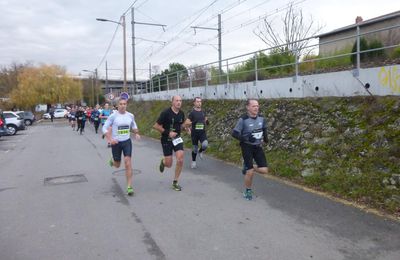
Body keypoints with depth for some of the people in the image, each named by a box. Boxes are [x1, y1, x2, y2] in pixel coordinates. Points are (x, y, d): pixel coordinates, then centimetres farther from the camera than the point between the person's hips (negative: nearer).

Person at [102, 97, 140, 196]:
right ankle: (112, 160, 54)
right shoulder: (113, 116, -11)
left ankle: (129, 187, -6)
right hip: (116, 143, -1)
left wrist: (136, 133, -2)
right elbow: (104, 128, -8)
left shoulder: (130, 116, -1)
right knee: (117, 165, 14)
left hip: (127, 141, 1)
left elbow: (134, 126, 17)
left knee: (128, 163, -13)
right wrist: (110, 139, -20)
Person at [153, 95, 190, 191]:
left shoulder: (181, 113, 0)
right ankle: (163, 161, 40)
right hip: (166, 140, -4)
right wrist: (168, 133, -21)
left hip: (177, 139, 4)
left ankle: (175, 182, 7)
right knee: (169, 164, 0)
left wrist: (186, 127, -4)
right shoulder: (166, 113, -16)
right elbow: (156, 126, -13)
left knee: (180, 160, -11)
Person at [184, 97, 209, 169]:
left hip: (202, 132, 3)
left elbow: (205, 120, 21)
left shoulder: (203, 112, 8)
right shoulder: (192, 113, -6)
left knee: (205, 145, -20)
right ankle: (193, 162, 26)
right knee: (195, 148, 6)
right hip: (195, 133, -3)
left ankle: (200, 151, 14)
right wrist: (193, 122, -26)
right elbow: (186, 123, -8)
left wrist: (207, 122, -2)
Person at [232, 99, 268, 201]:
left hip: (258, 146, 5)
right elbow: (234, 133, -15)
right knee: (250, 172, -5)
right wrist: (246, 138, -28)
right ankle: (248, 191, 21)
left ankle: (247, 167, 26)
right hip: (247, 147, -5)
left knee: (264, 170, -2)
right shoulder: (243, 119, -17)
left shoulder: (261, 118, -2)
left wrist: (265, 137, 2)